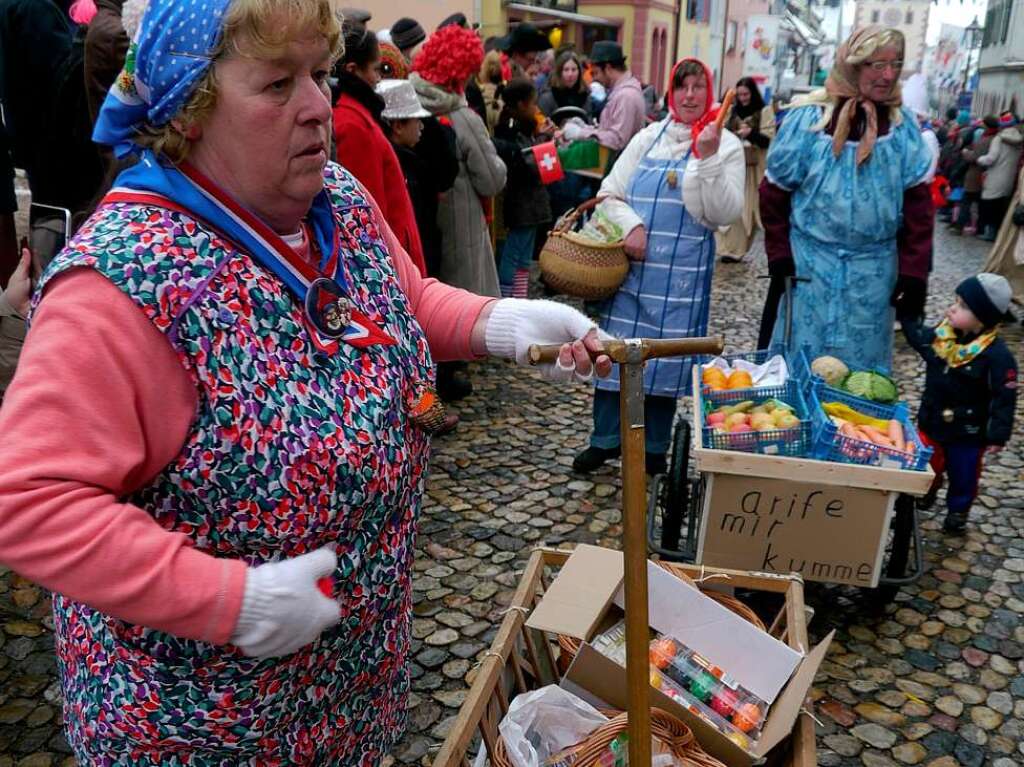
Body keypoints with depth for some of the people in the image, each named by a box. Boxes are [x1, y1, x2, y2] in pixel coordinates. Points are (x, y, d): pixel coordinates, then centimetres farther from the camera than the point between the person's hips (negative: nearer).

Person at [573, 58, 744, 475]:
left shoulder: (726, 144, 1)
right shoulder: (648, 137, 9)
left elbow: (725, 213, -8)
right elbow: (609, 193, 7)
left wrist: (709, 159, -18)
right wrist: (630, 225, -12)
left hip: (683, 269, -2)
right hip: (632, 261, 2)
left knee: (667, 351, 4)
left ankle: (653, 447, 20)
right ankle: (606, 438, 19)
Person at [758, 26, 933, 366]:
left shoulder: (903, 125, -1)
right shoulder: (809, 118, -8)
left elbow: (917, 202, 0)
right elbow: (775, 192, -2)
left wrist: (914, 272, -5)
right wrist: (779, 257, -5)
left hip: (873, 270, 2)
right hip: (809, 263, -2)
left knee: (860, 364, 11)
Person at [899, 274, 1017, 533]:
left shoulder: (997, 355, -25)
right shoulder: (941, 334, -10)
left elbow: (1004, 398, -20)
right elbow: (917, 337, 14)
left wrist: (998, 435, -18)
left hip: (967, 432, -4)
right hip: (932, 421, 4)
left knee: (963, 474, 17)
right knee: (928, 466, 22)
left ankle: (958, 510, 41)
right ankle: (925, 494, 49)